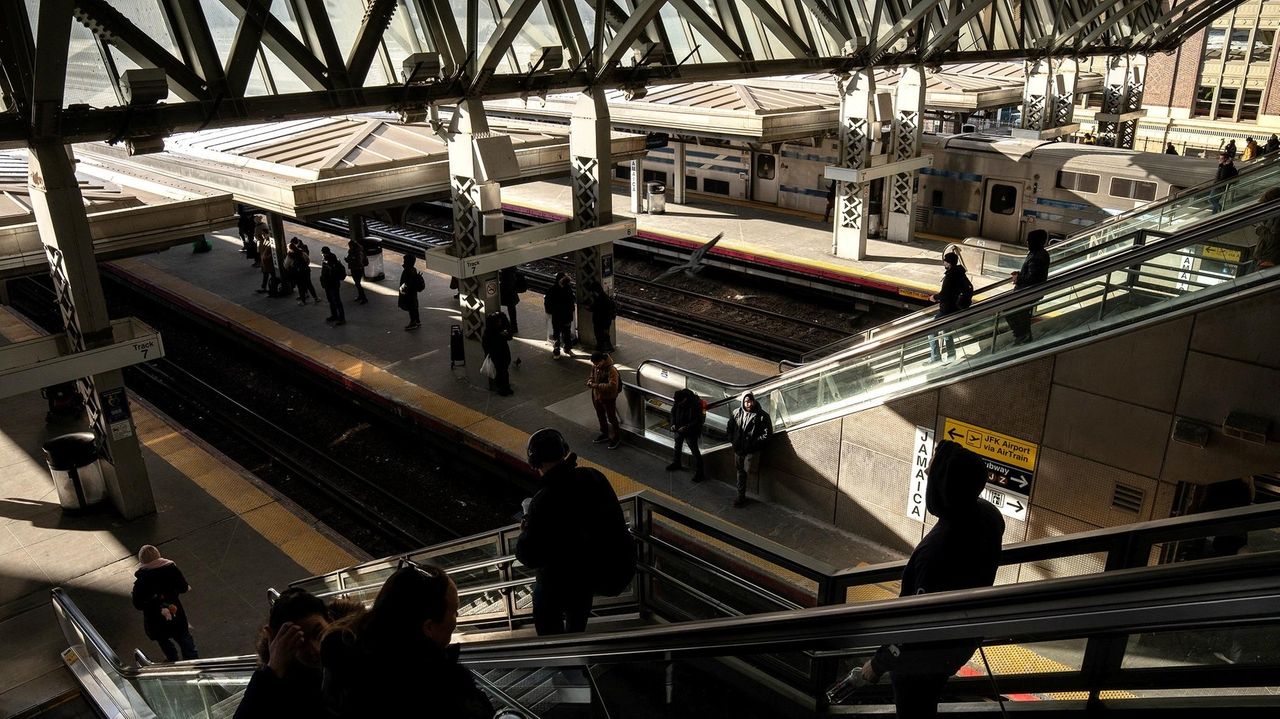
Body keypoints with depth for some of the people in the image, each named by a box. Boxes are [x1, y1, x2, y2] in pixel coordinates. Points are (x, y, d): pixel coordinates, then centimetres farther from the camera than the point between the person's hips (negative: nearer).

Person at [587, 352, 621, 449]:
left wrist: (597, 385, -35)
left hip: (608, 398, -7)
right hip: (596, 396, 7)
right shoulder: (594, 367, -6)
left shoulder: (611, 370, -29)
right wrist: (590, 382, -13)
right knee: (601, 417, 23)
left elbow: (612, 386, -36)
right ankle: (605, 434, 43)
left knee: (612, 418, 8)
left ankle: (617, 438, 25)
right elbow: (592, 376, 12)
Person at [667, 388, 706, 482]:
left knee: (695, 451, 1)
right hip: (679, 429, 7)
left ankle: (698, 472, 11)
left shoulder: (695, 404, -30)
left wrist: (686, 428, -27)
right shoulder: (677, 401, -13)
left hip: (691, 432, -7)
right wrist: (673, 424, -9)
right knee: (677, 446, 26)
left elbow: (699, 420, -24)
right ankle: (676, 463, 49)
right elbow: (673, 412, 5)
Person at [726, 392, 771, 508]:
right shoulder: (736, 413, 2)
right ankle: (741, 496, 23)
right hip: (738, 449, 4)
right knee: (740, 472, 13)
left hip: (752, 450, -4)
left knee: (748, 471, -17)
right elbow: (730, 427, 16)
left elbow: (767, 434, -11)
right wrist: (732, 440, 4)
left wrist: (754, 443, -15)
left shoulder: (762, 416, -11)